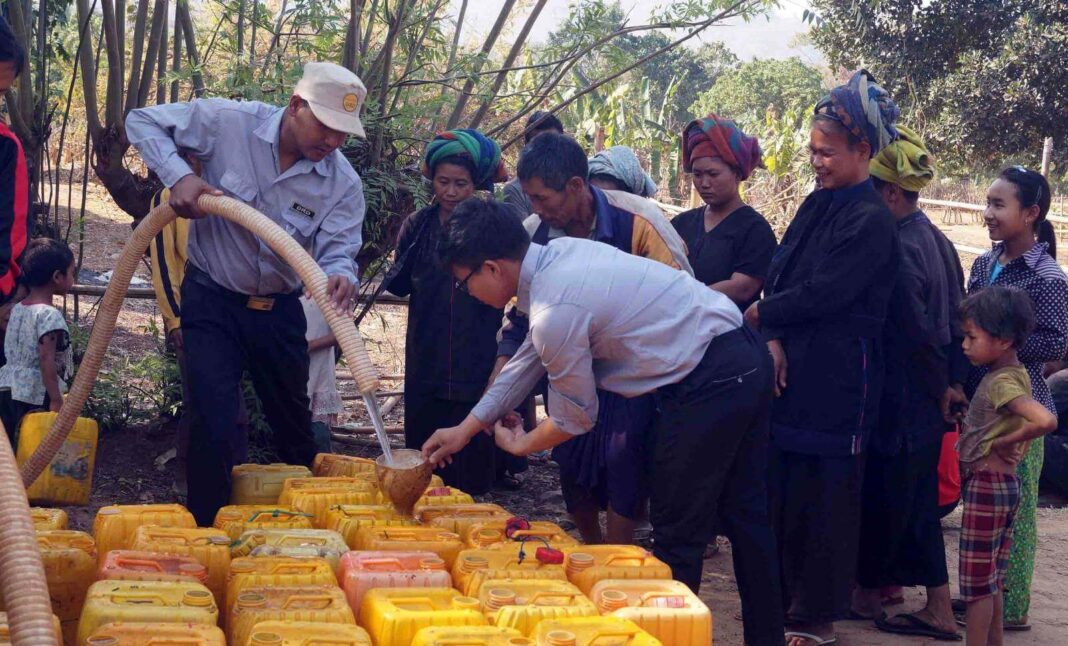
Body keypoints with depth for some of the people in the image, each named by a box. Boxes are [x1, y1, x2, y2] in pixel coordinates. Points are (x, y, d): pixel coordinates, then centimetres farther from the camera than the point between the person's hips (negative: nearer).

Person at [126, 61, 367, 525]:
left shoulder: (343, 184, -12)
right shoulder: (230, 123, -18)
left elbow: (337, 250, -17)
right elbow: (143, 121, -8)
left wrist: (339, 276, -42)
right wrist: (178, 176, -25)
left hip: (280, 311, 3)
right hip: (213, 301, -3)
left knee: (295, 430, 17)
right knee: (215, 428, -12)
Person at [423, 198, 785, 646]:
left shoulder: (554, 312, -19)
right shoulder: (561, 252, 8)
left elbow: (576, 418, -4)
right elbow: (530, 356, 20)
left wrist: (520, 446, 16)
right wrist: (465, 430, 24)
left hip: (709, 385, -10)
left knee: (677, 534, 3)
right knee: (743, 514, 19)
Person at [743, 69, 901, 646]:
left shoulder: (872, 222, -11)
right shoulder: (818, 206, 13)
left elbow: (823, 294, -17)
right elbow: (777, 275, 7)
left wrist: (759, 315, -5)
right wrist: (773, 340, -8)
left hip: (837, 379, -7)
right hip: (793, 370, 7)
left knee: (823, 495, 0)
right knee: (782, 486, 11)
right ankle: (784, 599, 23)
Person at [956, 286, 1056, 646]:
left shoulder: (1001, 382, -20)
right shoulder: (1016, 374, 7)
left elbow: (1046, 421, -35)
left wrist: (1004, 442, -22)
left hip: (986, 484, -10)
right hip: (1002, 483, 10)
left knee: (977, 581, -2)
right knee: (992, 579, 17)